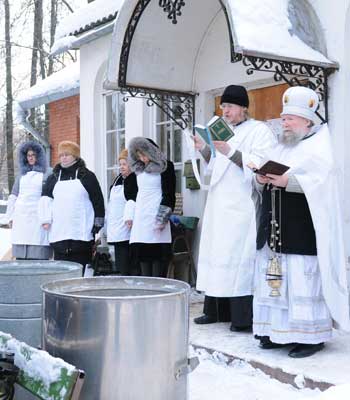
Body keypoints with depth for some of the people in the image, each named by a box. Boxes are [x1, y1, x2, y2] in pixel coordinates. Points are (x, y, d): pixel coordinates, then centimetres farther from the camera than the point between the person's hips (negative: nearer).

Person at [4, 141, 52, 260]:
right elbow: (13, 197, 18)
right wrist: (10, 216, 11)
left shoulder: (45, 176, 4)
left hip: (37, 218, -4)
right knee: (20, 255, 2)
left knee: (38, 256, -10)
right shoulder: (21, 176, 16)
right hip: (20, 218, 4)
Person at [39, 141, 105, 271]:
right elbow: (46, 199, 12)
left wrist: (98, 224, 1)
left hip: (81, 233, -3)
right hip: (58, 232, 3)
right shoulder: (54, 177, 16)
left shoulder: (87, 176, 6)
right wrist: (46, 219, -1)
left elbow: (97, 200, 4)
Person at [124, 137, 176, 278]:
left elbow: (168, 195, -7)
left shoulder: (165, 167, -2)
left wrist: (162, 219, -13)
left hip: (155, 219, -6)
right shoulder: (139, 169, 17)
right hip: (140, 219, 6)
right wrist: (129, 215, 13)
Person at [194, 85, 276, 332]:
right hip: (220, 207, 8)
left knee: (238, 258, -10)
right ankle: (216, 310, 13)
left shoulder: (259, 130, -1)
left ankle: (244, 317, -6)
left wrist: (230, 152, -23)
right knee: (217, 256, 7)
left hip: (241, 207, -7)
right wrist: (204, 150, 7)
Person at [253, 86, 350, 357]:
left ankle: (312, 335, 0)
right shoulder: (281, 148, 20)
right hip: (275, 229, 7)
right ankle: (278, 331, 15)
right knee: (276, 278, 7)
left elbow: (321, 180, -15)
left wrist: (287, 181, -23)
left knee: (304, 279, -7)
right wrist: (263, 179, -4)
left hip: (303, 230, -7)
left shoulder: (319, 144, 0)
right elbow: (263, 186, 19)